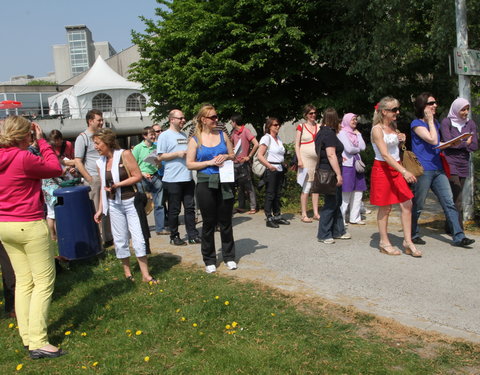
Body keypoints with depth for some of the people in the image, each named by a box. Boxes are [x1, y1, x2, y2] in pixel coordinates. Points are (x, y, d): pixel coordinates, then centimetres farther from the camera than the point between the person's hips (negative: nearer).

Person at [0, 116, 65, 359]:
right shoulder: (23, 158, -18)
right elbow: (55, 169, -6)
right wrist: (42, 140, -1)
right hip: (29, 226, -8)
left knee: (23, 281, 15)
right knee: (44, 282, 0)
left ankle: (27, 336, 21)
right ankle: (38, 342, -1)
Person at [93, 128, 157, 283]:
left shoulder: (124, 154, -9)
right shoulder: (100, 162, 6)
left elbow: (138, 176, -13)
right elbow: (103, 187, 13)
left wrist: (117, 185, -17)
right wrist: (100, 209, 13)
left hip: (131, 202, -4)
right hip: (114, 205, 5)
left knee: (138, 239, -4)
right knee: (120, 240, 9)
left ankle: (145, 275, 4)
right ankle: (127, 273, 22)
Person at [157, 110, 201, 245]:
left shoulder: (184, 135, 17)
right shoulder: (165, 135, -4)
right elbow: (160, 157, -10)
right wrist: (178, 154, -16)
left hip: (188, 177, 6)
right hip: (173, 179, -6)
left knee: (190, 208, 9)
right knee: (174, 210, 3)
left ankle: (192, 234, 16)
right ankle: (174, 236, 15)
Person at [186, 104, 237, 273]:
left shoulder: (222, 135, 7)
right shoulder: (195, 139, -1)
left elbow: (233, 156, 14)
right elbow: (190, 164, -4)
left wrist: (226, 157, -8)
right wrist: (210, 162, -15)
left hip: (224, 183, 2)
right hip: (206, 184, -2)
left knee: (226, 221, 8)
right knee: (209, 223, 6)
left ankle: (229, 256, 22)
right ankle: (209, 260, 19)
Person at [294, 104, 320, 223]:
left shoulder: (319, 127, 13)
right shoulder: (301, 127, 1)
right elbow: (297, 145, -2)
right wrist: (299, 160, -11)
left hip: (318, 159, 5)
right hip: (306, 159, -5)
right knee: (306, 187, -5)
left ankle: (316, 213, 16)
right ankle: (304, 215, 1)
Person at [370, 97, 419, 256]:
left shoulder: (393, 126, 10)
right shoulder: (377, 129, -14)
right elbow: (385, 155, -25)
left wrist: (402, 138, 7)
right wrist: (404, 172, -33)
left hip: (396, 168, 7)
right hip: (382, 169, -7)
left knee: (407, 204, 1)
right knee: (385, 208, 1)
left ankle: (408, 242, 9)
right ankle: (384, 243, 14)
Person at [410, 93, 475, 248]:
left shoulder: (435, 123, 18)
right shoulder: (416, 123, -7)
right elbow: (433, 140, -18)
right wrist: (430, 120, -9)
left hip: (438, 169, 7)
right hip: (423, 170, -7)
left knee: (449, 203, 1)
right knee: (417, 205, 2)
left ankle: (459, 237, 2)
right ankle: (413, 235, 17)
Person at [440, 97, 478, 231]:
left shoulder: (470, 123, 12)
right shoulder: (446, 122, -1)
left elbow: (475, 146, 4)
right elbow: (448, 142, -12)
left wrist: (458, 144, -5)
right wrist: (466, 143, -2)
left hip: (464, 165, 5)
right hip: (450, 164, -5)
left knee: (456, 197, 7)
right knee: (457, 199, -9)